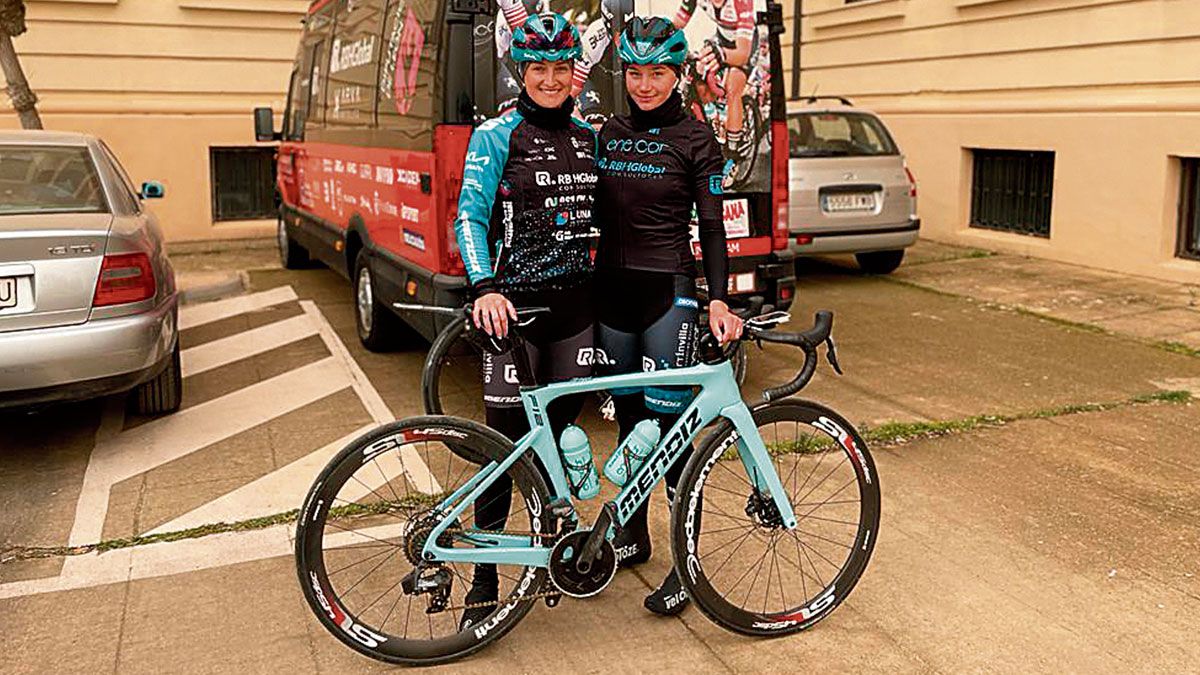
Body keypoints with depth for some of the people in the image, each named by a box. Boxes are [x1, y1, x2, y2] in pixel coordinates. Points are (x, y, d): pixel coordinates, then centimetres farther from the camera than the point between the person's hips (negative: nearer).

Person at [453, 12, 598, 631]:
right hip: (513, 306, -5)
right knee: (505, 438, -1)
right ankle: (484, 574, 11)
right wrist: (485, 289, -28)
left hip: (575, 304, 5)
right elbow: (469, 217, -13)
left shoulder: (589, 139, 12)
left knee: (563, 426, 12)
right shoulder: (495, 137, -4)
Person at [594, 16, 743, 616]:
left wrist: (719, 300, -17)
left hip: (668, 293, -5)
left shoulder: (693, 138, -4)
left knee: (670, 424, -5)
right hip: (611, 289, 5)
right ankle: (633, 535, 30)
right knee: (629, 418, 15)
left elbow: (711, 228, -6)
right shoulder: (609, 134, 10)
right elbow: (598, 216, 13)